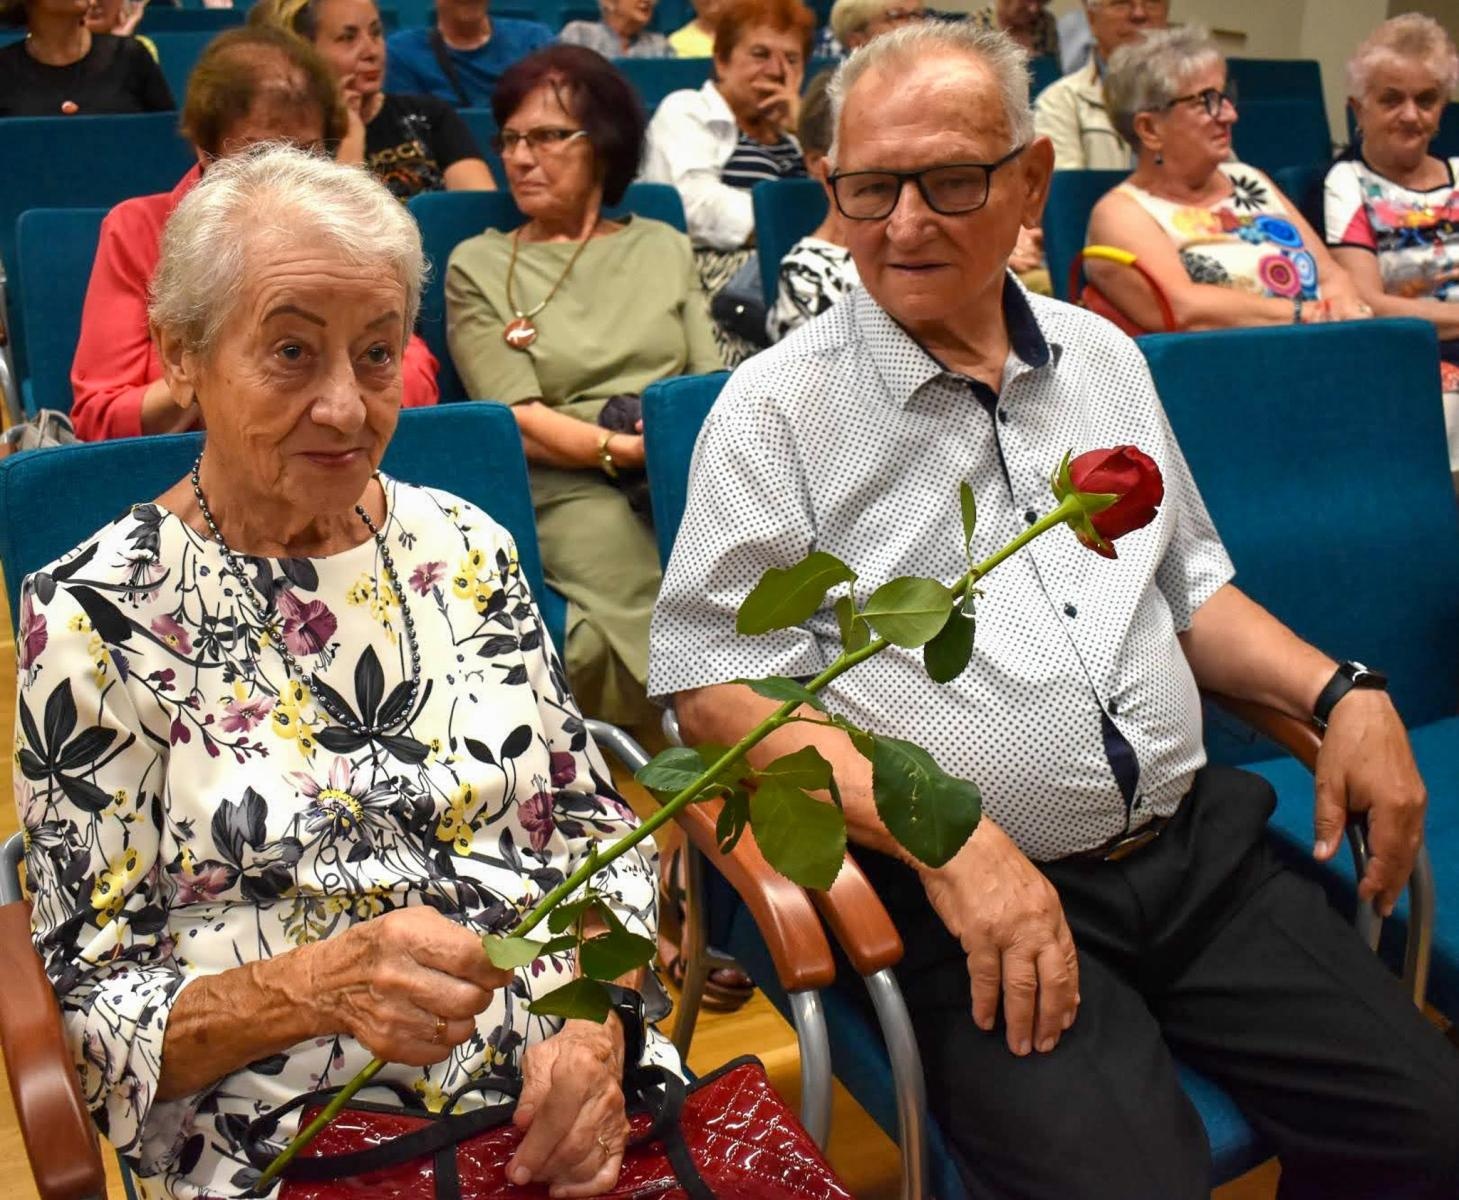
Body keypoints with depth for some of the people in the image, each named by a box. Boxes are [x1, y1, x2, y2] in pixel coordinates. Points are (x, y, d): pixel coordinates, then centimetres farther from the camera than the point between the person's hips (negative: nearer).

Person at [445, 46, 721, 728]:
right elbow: (519, 420, -1)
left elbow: (712, 381, 11)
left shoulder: (664, 247, 21)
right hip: (567, 487, -2)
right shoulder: (478, 265, 11)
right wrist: (622, 449, -16)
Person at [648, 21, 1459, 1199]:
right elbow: (718, 687, -10)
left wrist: (1341, 692, 6)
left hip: (1195, 846, 6)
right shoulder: (780, 407, -5)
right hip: (965, 887, -5)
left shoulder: (1103, 356, 12)